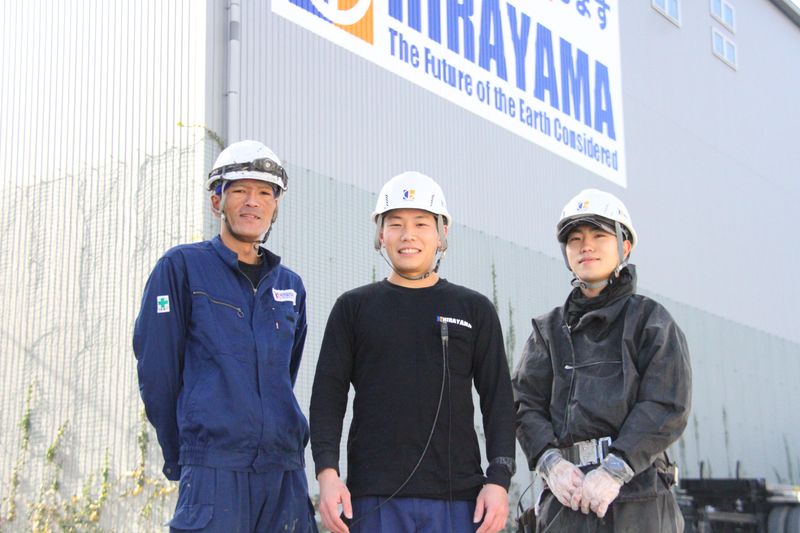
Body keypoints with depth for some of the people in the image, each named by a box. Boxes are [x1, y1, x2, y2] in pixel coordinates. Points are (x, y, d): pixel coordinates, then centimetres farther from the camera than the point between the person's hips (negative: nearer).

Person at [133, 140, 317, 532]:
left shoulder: (289, 286, 16)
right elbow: (155, 371, -1)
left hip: (285, 470, 5)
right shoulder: (182, 267, 1)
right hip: (215, 470, -5)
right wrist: (180, 459, 2)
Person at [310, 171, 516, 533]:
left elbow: (498, 400, 8)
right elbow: (328, 397, 7)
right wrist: (327, 472, -6)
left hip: (458, 497, 1)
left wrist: (498, 479, -3)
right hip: (374, 497, 0)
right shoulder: (353, 307, 11)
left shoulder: (475, 309, 11)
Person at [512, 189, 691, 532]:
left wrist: (614, 471, -15)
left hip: (637, 494, -2)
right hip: (565, 498, 3)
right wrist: (552, 463, -12)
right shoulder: (549, 329, 17)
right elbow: (526, 404, 6)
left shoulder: (650, 320, 7)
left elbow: (667, 406, -5)